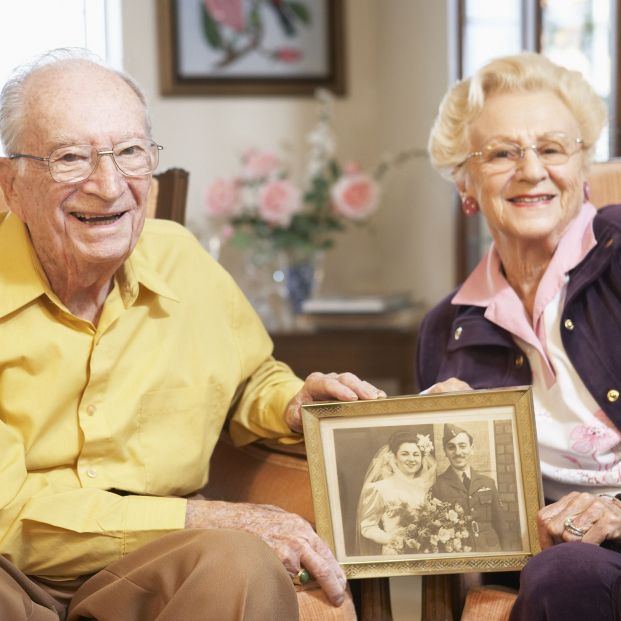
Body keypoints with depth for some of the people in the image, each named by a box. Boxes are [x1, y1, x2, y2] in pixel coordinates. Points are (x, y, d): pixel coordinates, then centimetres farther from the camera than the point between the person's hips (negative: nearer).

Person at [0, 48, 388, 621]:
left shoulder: (183, 263, 4)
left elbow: (250, 378, 24)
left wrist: (290, 404, -1)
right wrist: (199, 520, -19)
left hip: (147, 573, 4)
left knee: (241, 567, -30)